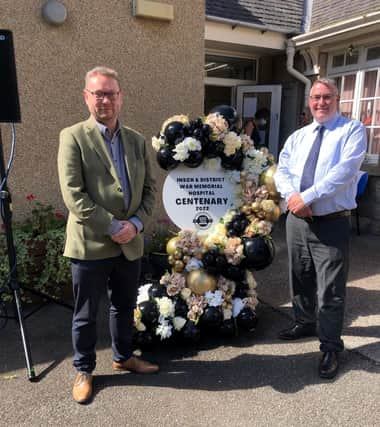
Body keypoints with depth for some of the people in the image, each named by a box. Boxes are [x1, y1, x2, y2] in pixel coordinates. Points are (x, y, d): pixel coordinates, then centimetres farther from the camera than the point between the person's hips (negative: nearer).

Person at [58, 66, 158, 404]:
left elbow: (150, 188, 7)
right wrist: (113, 226, -17)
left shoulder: (136, 140, 8)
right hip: (90, 244, -4)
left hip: (131, 243, 5)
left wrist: (136, 223, -9)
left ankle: (123, 357, 43)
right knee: (85, 314, 12)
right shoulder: (73, 137, -6)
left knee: (125, 306, 20)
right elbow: (73, 194, -14)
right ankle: (84, 370, 34)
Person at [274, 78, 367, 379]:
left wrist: (307, 197, -22)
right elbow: (282, 170, 1)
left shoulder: (353, 130, -3)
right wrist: (292, 196, -19)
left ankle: (331, 348, 20)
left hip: (331, 224, -5)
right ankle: (305, 322, 43)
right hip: (297, 220, 5)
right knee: (300, 279, 20)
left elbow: (345, 170, -18)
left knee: (330, 289, 2)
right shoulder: (297, 137, 13)